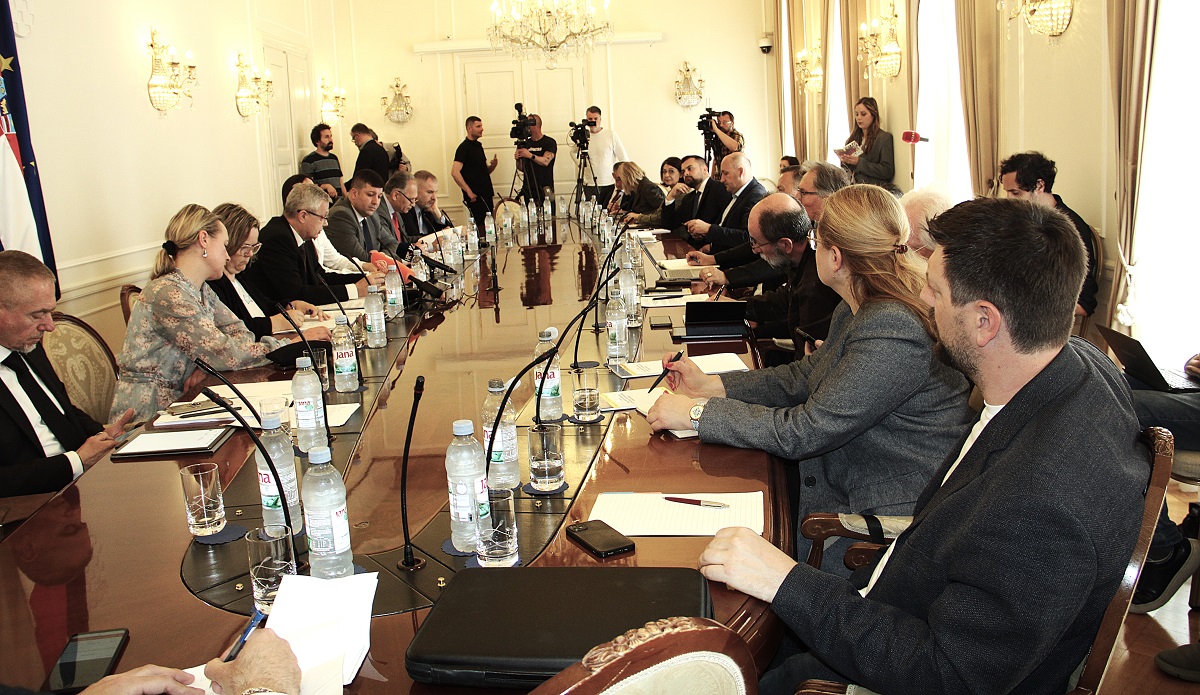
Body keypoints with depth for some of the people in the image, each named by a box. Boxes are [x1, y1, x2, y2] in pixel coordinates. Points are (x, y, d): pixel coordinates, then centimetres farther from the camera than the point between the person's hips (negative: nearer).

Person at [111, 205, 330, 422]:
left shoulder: (203, 291, 9)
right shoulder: (169, 294, -20)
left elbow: (241, 334, 1)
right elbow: (225, 354, -24)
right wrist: (290, 345, -19)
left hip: (177, 401, 8)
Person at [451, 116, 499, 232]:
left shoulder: (478, 146, 17)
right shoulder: (464, 148, -10)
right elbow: (455, 172, -19)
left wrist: (493, 165, 1)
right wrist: (469, 192, -20)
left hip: (486, 195, 9)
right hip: (475, 196, -9)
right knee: (482, 228, -11)